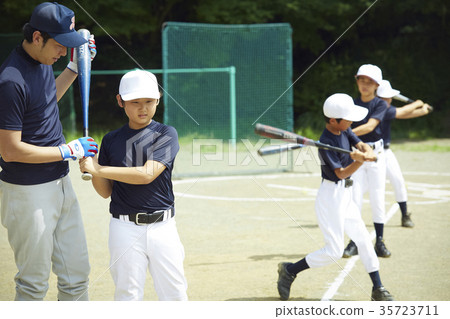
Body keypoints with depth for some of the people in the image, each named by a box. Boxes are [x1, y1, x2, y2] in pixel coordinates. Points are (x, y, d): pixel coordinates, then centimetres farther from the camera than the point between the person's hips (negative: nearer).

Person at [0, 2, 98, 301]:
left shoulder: (44, 62, 5)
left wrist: (75, 68, 16)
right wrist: (67, 151, -16)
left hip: (61, 183, 9)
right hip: (28, 193, -9)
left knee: (76, 275, 12)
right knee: (34, 283, 4)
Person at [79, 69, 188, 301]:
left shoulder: (166, 134, -2)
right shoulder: (111, 140, 7)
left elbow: (147, 174, -16)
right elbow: (106, 191, 12)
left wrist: (98, 169, -16)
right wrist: (91, 171, -9)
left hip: (162, 226, -2)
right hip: (125, 227, 2)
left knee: (174, 293, 1)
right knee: (128, 294, 3)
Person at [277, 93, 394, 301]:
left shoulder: (344, 131, 3)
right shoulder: (326, 143, -21)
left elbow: (365, 147, -1)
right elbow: (341, 173, -23)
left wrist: (365, 154, -24)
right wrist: (359, 161, -38)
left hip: (345, 195, 9)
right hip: (331, 196, -9)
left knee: (363, 239, 11)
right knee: (334, 251, -6)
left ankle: (378, 290, 18)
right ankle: (289, 270, 7)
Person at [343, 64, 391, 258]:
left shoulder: (380, 104, -4)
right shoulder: (352, 104, 5)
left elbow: (369, 126, -19)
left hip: (375, 154, -1)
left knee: (377, 199, 0)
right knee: (355, 198, -4)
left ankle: (379, 242, 6)